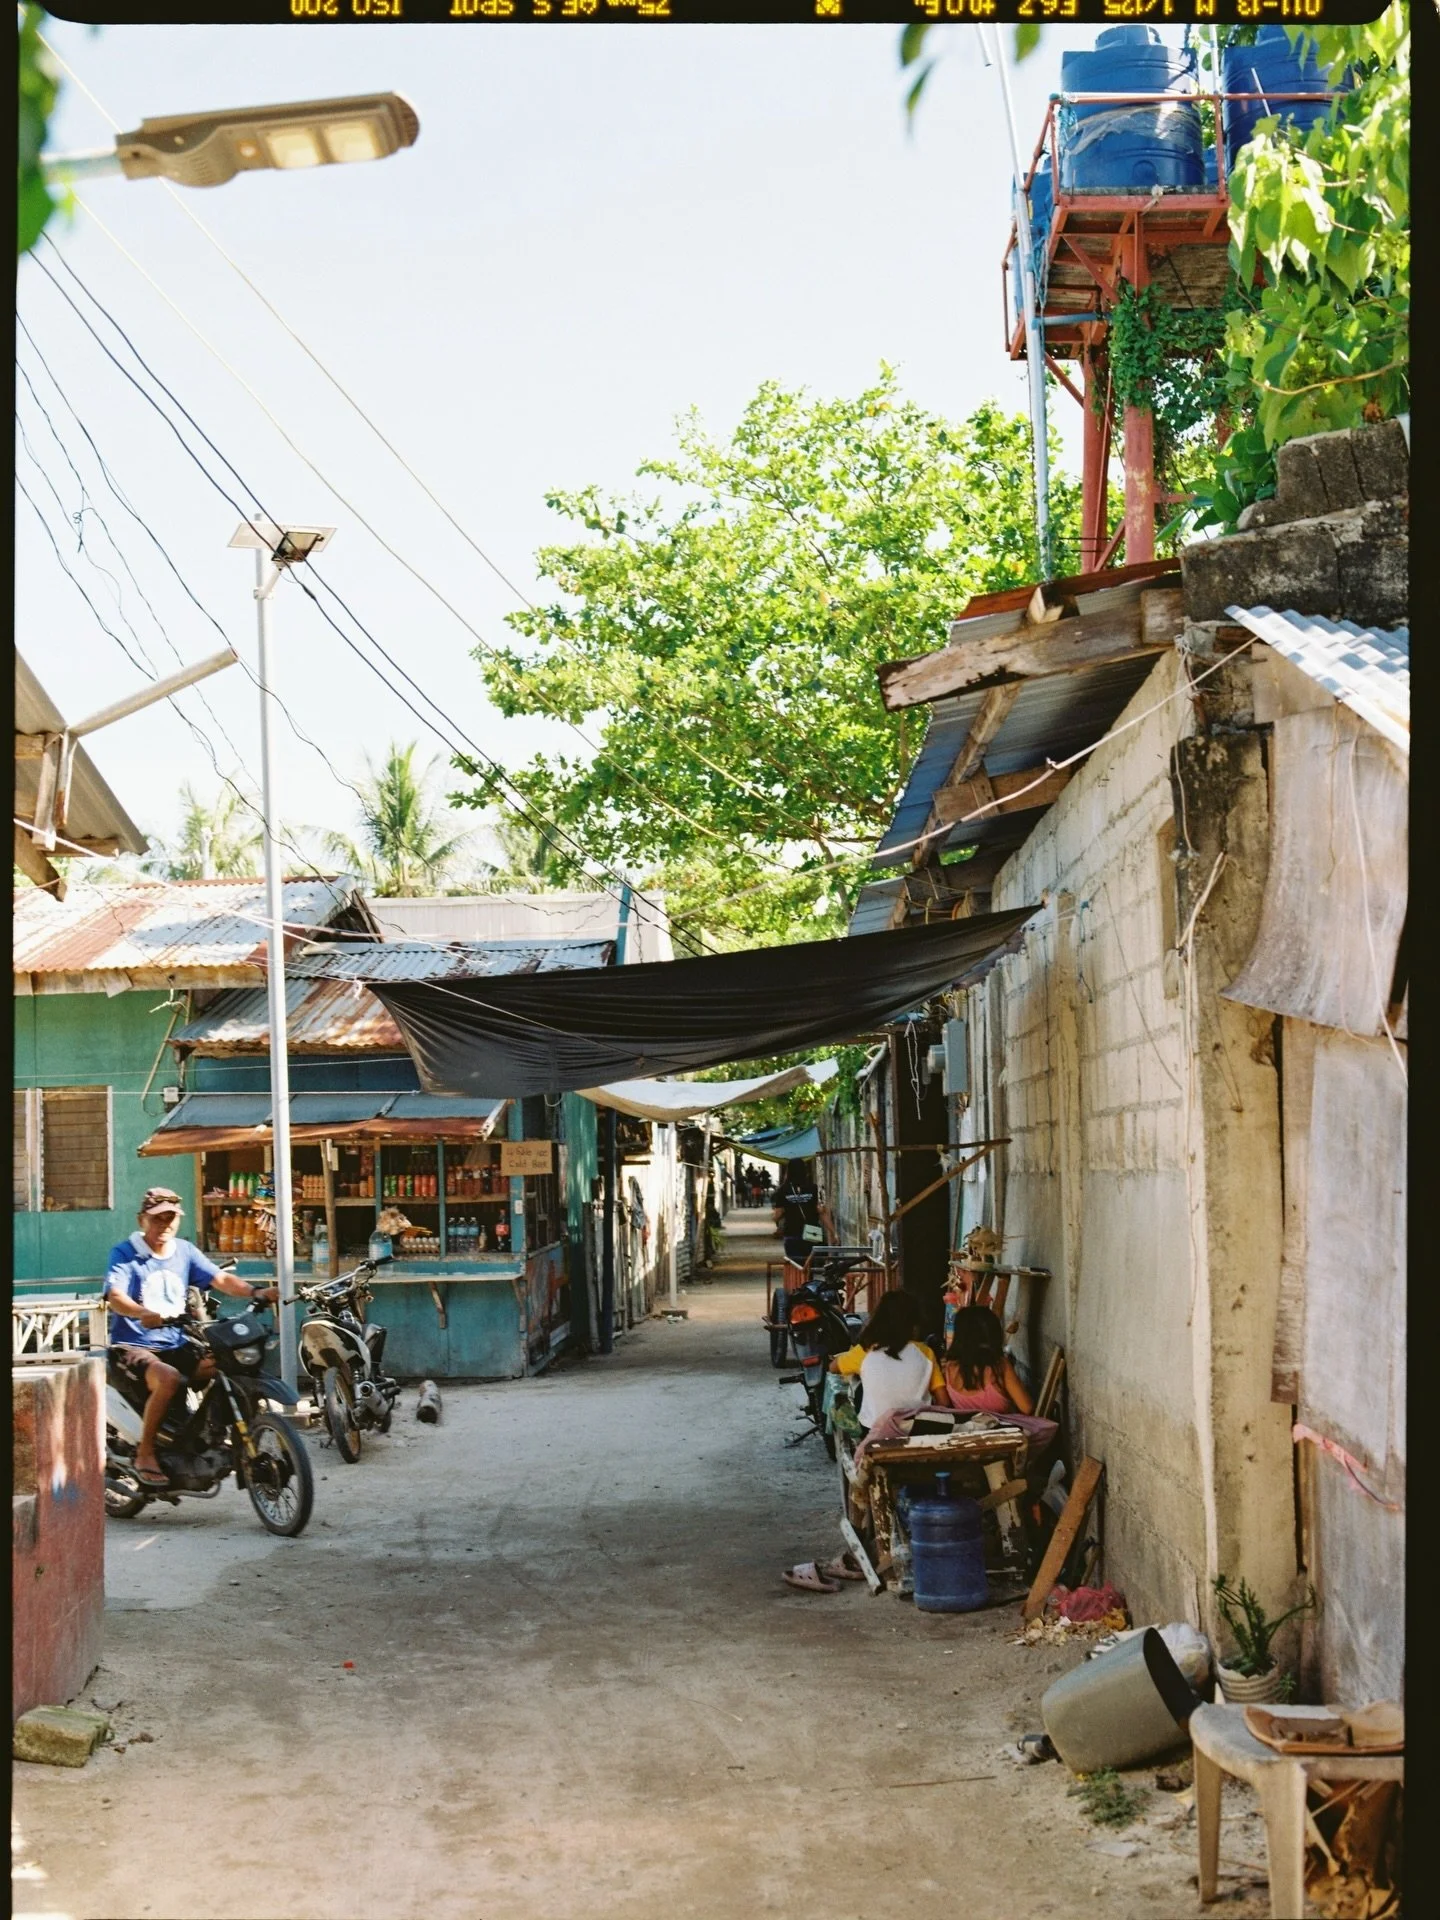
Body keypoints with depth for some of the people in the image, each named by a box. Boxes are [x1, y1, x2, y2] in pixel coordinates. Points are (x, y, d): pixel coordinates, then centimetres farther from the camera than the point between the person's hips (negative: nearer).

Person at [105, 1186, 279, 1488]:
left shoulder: (185, 1251, 12)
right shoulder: (124, 1254, -4)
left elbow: (220, 1278, 1)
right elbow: (115, 1296, -21)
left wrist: (256, 1292, -18)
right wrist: (143, 1313, -43)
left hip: (176, 1345, 6)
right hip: (132, 1346, -6)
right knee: (169, 1379, -35)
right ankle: (145, 1453, -21)